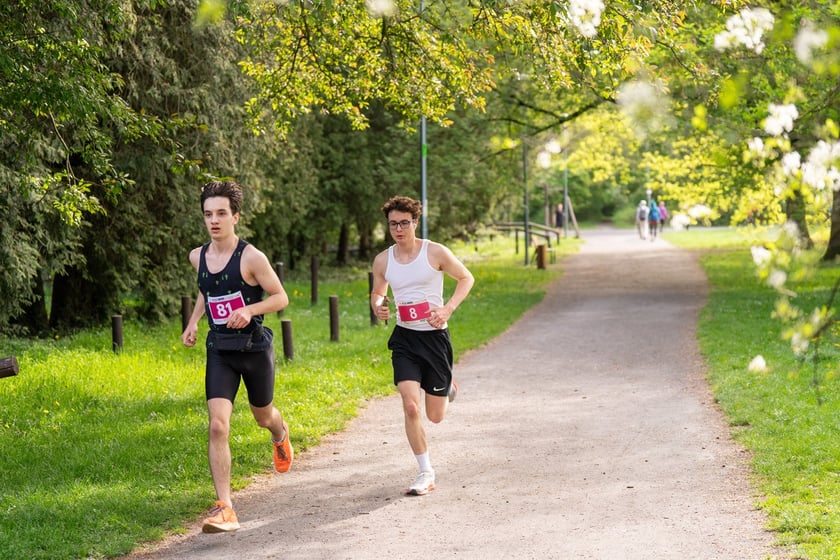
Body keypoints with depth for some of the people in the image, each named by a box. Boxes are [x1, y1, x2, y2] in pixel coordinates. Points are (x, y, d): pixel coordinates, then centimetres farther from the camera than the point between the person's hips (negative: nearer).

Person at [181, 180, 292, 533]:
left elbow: (281, 298, -9)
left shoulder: (251, 257, -15)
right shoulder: (198, 257, 2)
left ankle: (281, 435, 60)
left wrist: (249, 310, -25)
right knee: (217, 426, -14)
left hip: (254, 348, -3)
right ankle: (224, 508, -15)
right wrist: (193, 321, 9)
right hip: (219, 351, 3)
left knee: (263, 416, 19)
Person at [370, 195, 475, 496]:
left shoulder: (435, 252, -8)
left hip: (435, 336, -2)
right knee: (411, 407, -16)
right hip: (404, 339, 2)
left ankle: (446, 387, 45)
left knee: (435, 416, 7)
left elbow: (466, 278, 4)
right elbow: (377, 292, 18)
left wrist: (448, 309, -11)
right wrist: (377, 307, -7)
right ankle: (426, 473, -2)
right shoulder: (382, 260, 1)